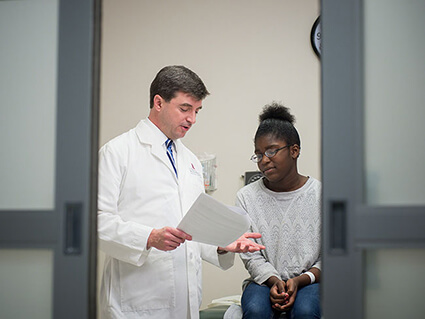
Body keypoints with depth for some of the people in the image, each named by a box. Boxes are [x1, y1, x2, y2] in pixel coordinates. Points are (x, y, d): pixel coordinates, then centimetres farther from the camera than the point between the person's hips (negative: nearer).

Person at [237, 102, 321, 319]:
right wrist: (274, 281, -17)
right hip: (264, 279, 1)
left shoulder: (322, 195, -1)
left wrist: (298, 281, -15)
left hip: (309, 280, -1)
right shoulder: (247, 197, 4)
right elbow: (251, 256, 2)